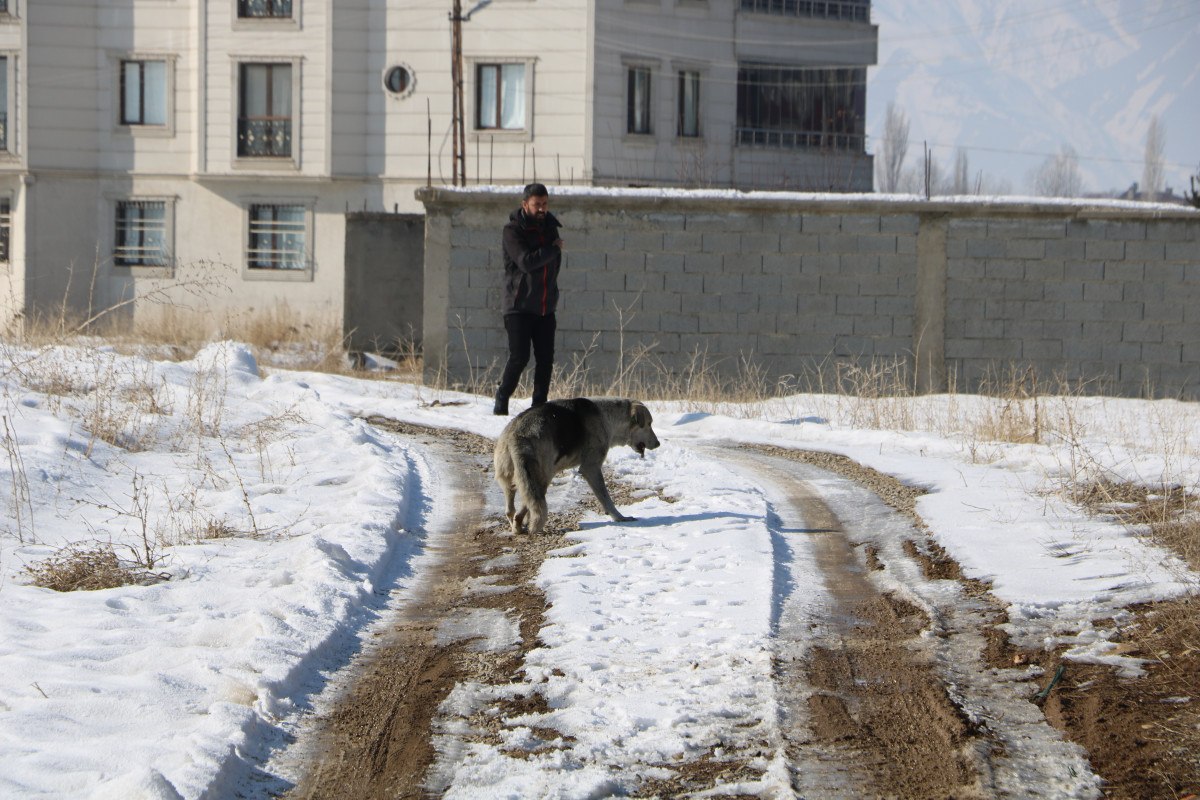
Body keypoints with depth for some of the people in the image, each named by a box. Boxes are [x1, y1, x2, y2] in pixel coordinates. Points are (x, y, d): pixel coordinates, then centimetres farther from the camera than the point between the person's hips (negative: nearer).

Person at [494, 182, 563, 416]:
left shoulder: (550, 226, 11)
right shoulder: (513, 230, -9)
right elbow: (526, 261, -22)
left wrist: (550, 290, 12)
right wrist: (553, 249, -11)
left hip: (545, 307, 6)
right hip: (519, 306, -6)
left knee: (545, 359, 2)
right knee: (519, 357, -11)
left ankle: (539, 406, 9)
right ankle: (501, 401, 3)